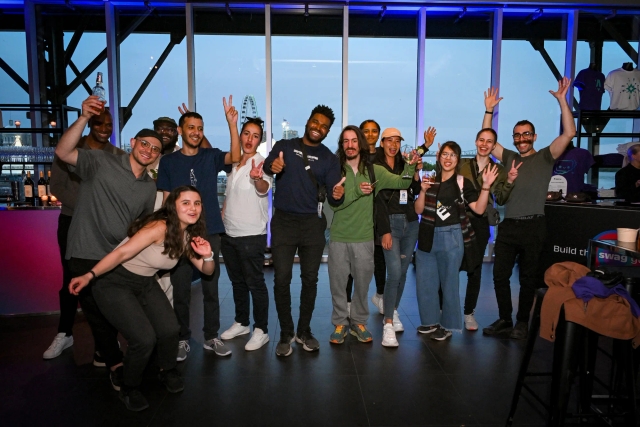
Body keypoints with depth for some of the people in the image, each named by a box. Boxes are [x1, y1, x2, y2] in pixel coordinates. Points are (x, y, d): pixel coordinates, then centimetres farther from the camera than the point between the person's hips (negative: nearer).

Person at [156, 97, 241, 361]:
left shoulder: (211, 156, 5)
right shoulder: (168, 162, 4)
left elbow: (235, 157, -16)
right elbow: (167, 200, 4)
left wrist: (232, 124, -25)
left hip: (210, 232, 1)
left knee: (210, 287, 9)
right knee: (180, 290, 7)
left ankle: (211, 337, 23)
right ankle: (183, 339, 23)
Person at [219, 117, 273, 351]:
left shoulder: (262, 163, -12)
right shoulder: (233, 162, 9)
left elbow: (264, 189, -34)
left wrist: (257, 178, -55)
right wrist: (222, 214, 11)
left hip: (251, 235, -7)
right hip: (229, 233, 7)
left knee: (255, 283, 1)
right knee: (237, 281, 17)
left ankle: (261, 330, 14)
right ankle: (241, 323, 33)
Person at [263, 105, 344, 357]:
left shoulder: (329, 158, 5)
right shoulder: (284, 146, 4)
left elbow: (332, 197, -2)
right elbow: (266, 167, -12)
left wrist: (337, 195, -25)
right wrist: (273, 166, -36)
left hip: (312, 223, 2)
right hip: (283, 222, -1)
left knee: (310, 279, 8)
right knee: (281, 279, -2)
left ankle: (304, 331, 25)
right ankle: (286, 334, 14)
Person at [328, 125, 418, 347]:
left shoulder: (374, 171, 2)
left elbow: (402, 183, -6)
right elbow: (334, 203, -12)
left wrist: (410, 166, -22)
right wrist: (357, 192, -22)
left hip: (364, 238, 1)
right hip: (339, 238, -1)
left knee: (362, 283, 13)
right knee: (337, 283, 9)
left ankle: (358, 322, 31)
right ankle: (340, 323, 26)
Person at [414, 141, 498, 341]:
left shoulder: (463, 183, -1)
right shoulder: (430, 179, 8)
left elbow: (479, 209, -10)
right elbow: (419, 210, 4)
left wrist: (486, 186, -21)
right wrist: (423, 191, -12)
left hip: (451, 238, -4)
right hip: (427, 237, 4)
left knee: (449, 282, 7)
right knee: (425, 281, 11)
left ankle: (447, 325, 22)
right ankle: (431, 320, 28)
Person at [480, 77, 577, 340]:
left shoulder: (545, 157, 5)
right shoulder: (509, 157, 14)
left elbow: (569, 133, -6)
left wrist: (562, 100, -10)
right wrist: (489, 111, 5)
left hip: (533, 226, -3)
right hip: (508, 226, 3)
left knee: (528, 278, 8)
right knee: (500, 275, 4)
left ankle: (522, 323, 21)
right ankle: (505, 321, 18)